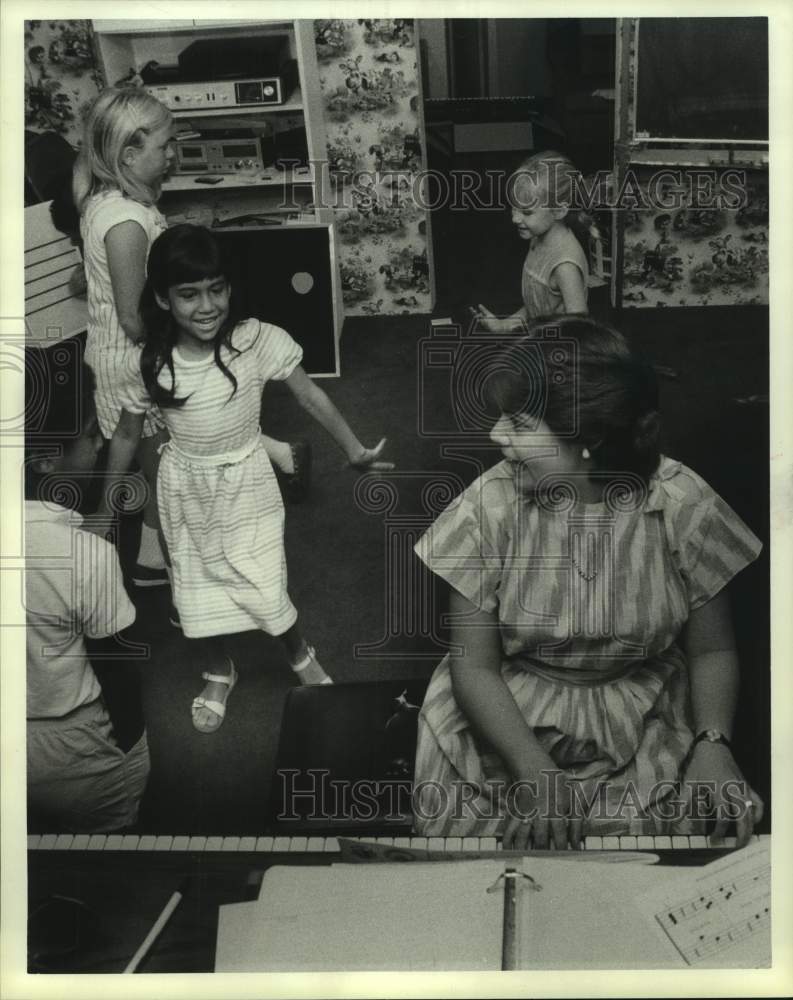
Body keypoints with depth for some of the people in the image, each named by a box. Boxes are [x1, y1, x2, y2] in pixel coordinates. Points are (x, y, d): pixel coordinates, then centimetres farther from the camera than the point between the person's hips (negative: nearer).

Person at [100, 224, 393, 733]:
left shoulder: (258, 340, -22)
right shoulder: (149, 365, -15)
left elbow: (311, 395, -10)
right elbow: (127, 436, -1)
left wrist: (354, 450, -14)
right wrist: (106, 510, 6)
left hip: (246, 481, -2)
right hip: (186, 489, 2)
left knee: (265, 589, 0)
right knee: (198, 590, 14)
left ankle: (302, 658, 32)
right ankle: (220, 673, 42)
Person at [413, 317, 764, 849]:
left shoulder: (682, 505, -14)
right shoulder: (491, 504, -14)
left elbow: (712, 651, -1)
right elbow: (475, 664, -10)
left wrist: (713, 742, -20)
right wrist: (534, 769, -23)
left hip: (642, 730, 0)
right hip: (507, 722, 0)